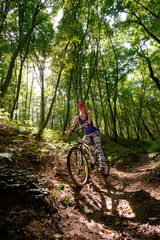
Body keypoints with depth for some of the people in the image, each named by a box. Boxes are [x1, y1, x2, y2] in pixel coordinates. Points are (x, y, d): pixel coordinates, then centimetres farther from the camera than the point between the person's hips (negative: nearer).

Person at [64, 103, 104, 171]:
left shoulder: (88, 114, -8)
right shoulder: (77, 118, -1)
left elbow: (89, 119, -31)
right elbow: (73, 126, -11)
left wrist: (87, 123, -54)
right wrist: (68, 131, -31)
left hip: (94, 132, -3)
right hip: (87, 134, 4)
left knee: (98, 147, -15)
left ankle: (101, 165, -14)